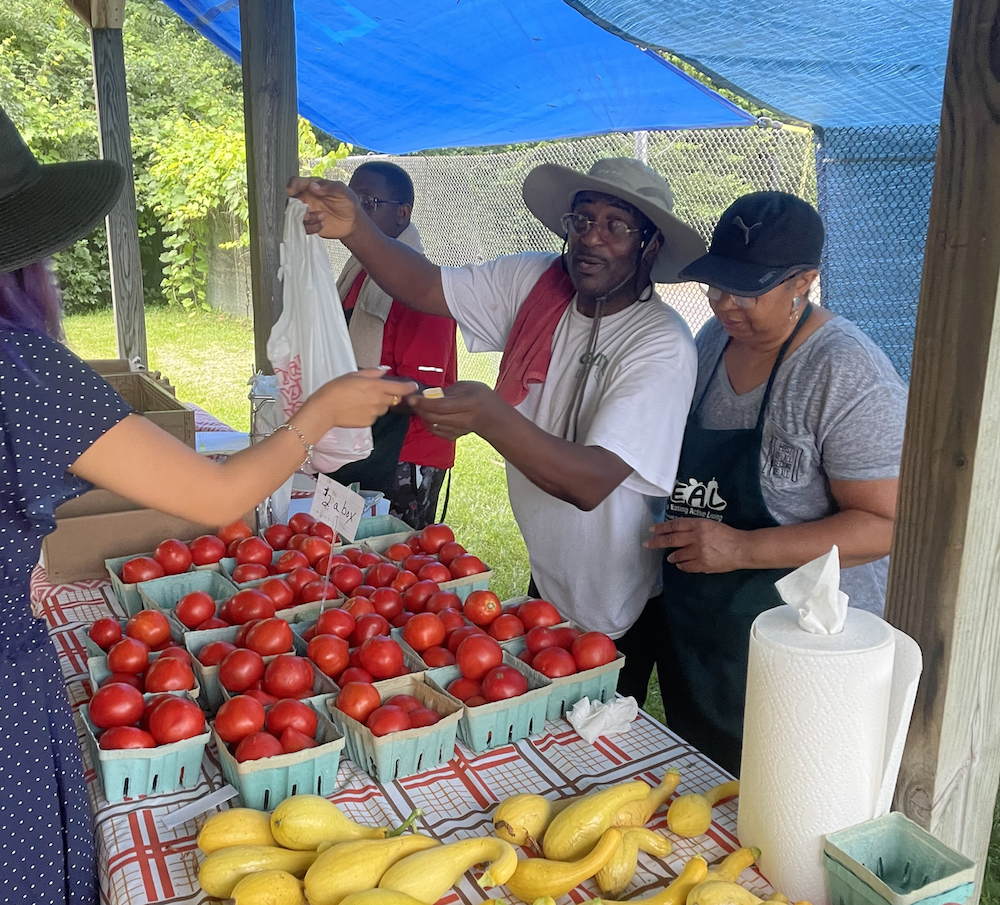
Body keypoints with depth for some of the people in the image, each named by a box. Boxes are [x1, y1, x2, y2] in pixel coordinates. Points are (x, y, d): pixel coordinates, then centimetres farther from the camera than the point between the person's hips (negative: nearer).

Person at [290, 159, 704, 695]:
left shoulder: (663, 347, -26)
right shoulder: (534, 283, -7)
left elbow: (591, 482, -35)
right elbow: (423, 287, -10)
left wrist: (490, 418, -49)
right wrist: (355, 228, -29)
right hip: (545, 585, 6)